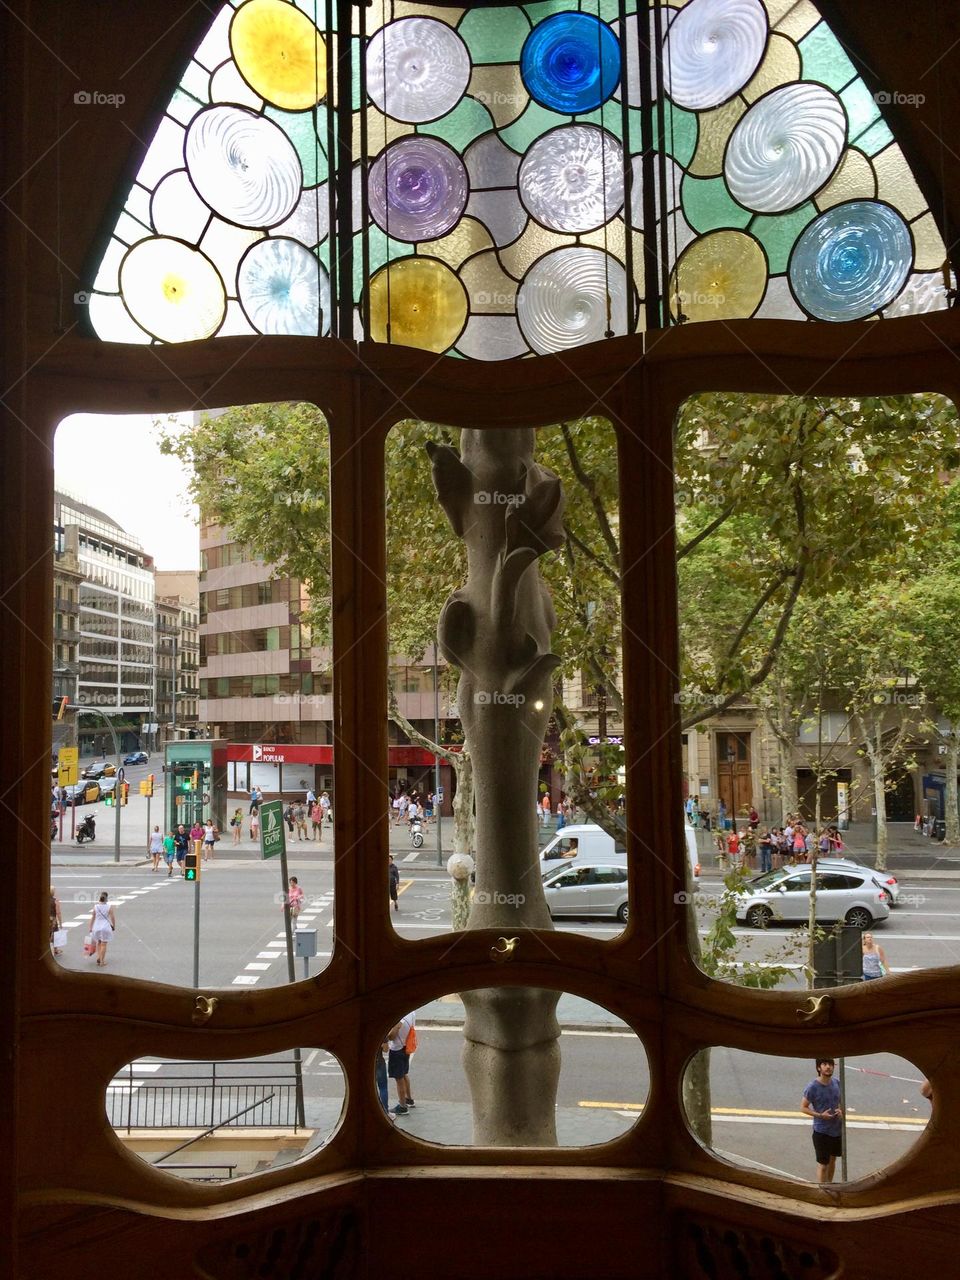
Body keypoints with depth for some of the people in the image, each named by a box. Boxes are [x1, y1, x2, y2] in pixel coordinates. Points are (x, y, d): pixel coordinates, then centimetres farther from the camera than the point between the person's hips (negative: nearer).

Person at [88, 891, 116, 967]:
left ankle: (98, 957, 16)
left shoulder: (95, 907, -5)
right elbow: (113, 918, -7)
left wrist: (90, 928, 10)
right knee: (103, 944, 6)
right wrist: (114, 927, 8)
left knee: (98, 943, 23)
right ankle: (102, 961, 11)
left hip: (97, 927, 3)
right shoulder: (109, 908, -11)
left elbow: (92, 918, 1)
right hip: (106, 927, -3)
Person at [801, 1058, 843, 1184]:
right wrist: (820, 1115, -23)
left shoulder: (836, 1083, -4)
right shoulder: (812, 1087, -21)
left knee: (832, 1159, 23)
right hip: (821, 1132, -6)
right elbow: (803, 1107, -13)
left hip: (837, 1129, 6)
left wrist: (840, 1110, -8)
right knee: (823, 1164, 3)